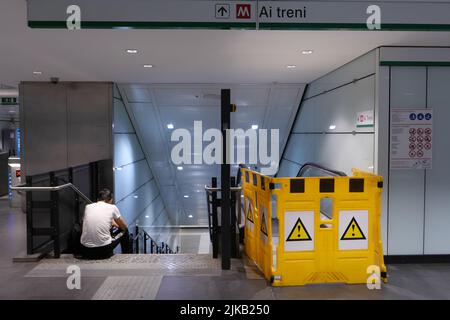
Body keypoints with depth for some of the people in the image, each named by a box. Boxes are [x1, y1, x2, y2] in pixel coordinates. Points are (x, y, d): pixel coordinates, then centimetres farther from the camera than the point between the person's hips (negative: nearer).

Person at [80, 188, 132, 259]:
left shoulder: (88, 207, 10)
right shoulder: (112, 207, 1)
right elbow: (124, 227, 16)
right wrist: (115, 224, 39)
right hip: (103, 250, -4)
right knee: (124, 231, 23)